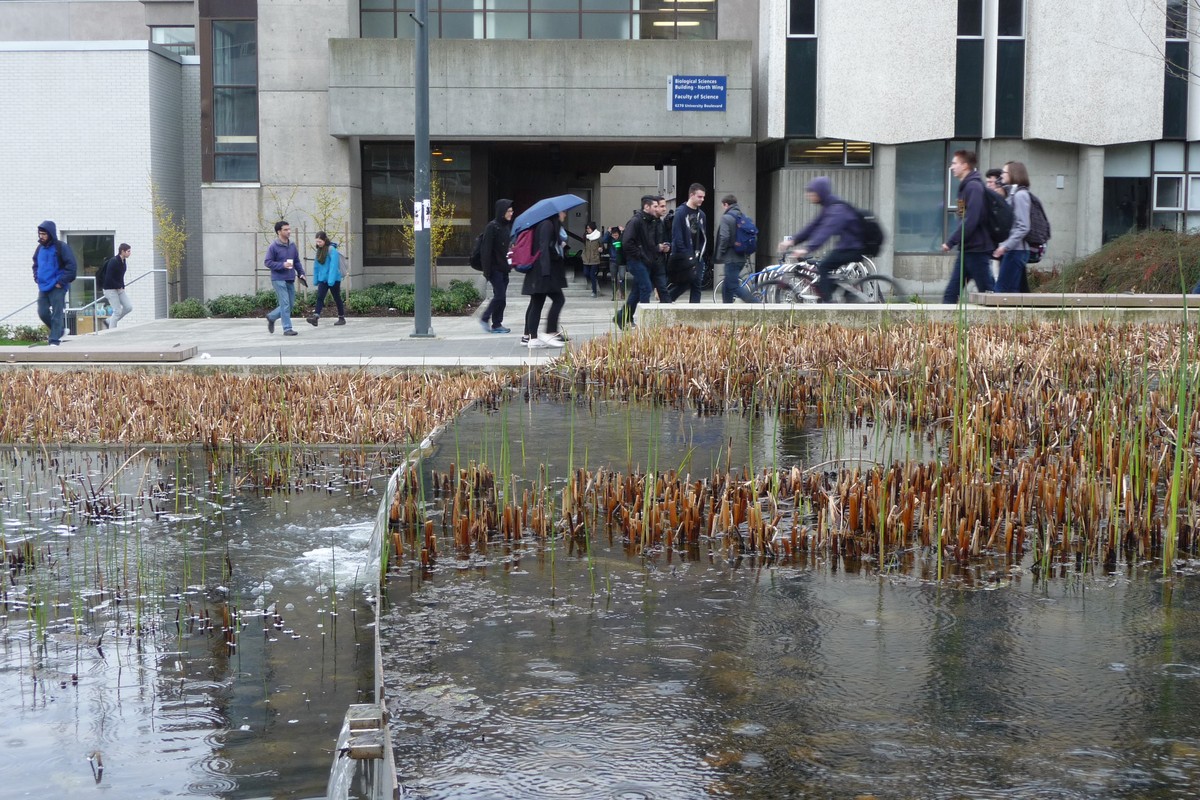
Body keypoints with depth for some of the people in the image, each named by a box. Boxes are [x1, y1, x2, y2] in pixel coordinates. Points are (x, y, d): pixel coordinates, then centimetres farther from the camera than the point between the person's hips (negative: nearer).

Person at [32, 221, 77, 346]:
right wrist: (37, 278, 11)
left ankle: (55, 339, -3)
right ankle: (58, 331, 25)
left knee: (57, 314, -5)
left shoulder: (61, 247, -9)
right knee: (42, 312, 5)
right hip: (43, 287, 7)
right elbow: (35, 265, 27)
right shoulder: (40, 248, 11)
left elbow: (71, 265, -13)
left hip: (57, 287, -7)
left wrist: (62, 281, -14)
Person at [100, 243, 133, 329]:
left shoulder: (123, 262, 7)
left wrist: (122, 286, 3)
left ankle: (109, 321, 15)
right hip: (110, 289, -8)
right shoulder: (113, 262, -20)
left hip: (119, 289, 8)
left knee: (129, 307, 2)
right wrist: (119, 286, -17)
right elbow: (108, 278, -23)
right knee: (117, 311, -8)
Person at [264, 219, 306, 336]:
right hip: (279, 279, -7)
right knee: (285, 304, -9)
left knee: (290, 304, 11)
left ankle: (271, 317, 32)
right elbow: (267, 262, -9)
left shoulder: (292, 245, 9)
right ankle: (287, 329, -3)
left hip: (290, 280, 7)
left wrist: (301, 273, 3)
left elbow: (297, 261, 16)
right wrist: (282, 265, -19)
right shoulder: (274, 247, -10)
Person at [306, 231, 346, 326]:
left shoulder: (332, 250, -15)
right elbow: (316, 266, 12)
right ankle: (315, 317, -19)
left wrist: (331, 280, -25)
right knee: (320, 297, -9)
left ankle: (342, 318, 18)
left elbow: (334, 266, -20)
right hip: (323, 279, 6)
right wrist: (315, 279, 10)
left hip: (333, 279, -6)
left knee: (337, 298, 6)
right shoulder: (319, 250, 8)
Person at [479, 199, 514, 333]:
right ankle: (485, 319, 5)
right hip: (495, 268, -7)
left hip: (504, 268, 7)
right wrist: (487, 270, -17)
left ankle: (497, 324, 11)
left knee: (501, 297, 7)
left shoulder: (508, 226, 12)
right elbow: (486, 249, -14)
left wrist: (510, 265, 12)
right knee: (500, 296, -9)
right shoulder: (492, 226, -11)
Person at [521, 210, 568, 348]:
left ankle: (529, 336, 8)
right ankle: (550, 333, -11)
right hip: (543, 270, -10)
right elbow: (543, 247, -19)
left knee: (536, 303, 8)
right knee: (558, 299, -9)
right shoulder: (547, 225, -11)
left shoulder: (552, 225, 19)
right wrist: (546, 271, -25)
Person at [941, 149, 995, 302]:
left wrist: (951, 242, -20)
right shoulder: (965, 186, 16)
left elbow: (970, 220, -22)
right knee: (950, 294, 5)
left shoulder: (974, 187, -14)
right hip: (966, 250, 10)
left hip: (977, 250, -10)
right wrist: (953, 242, 13)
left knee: (987, 294, -3)